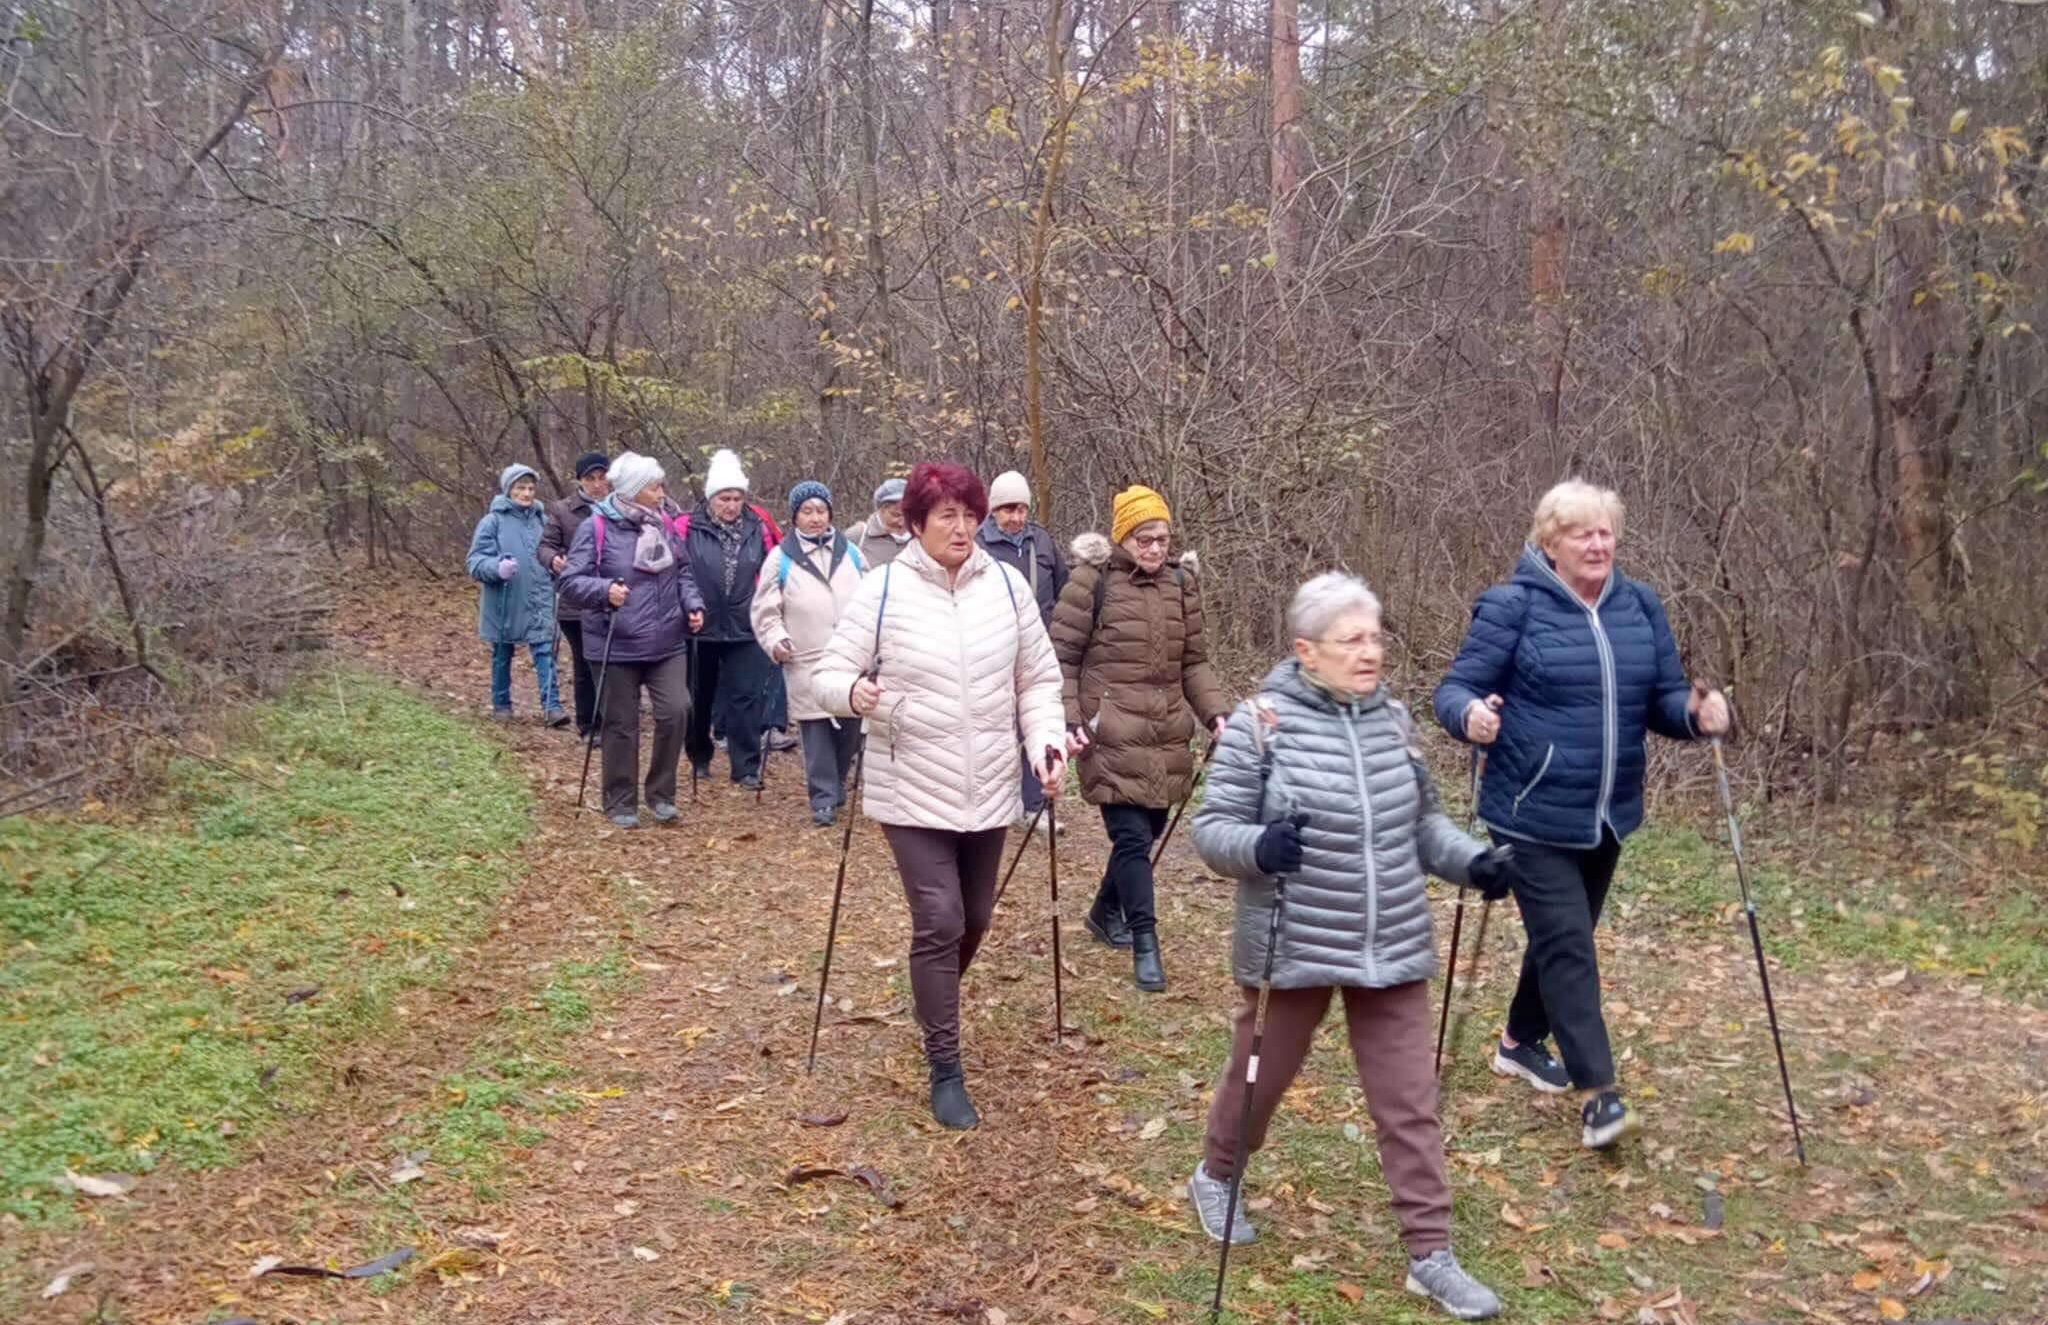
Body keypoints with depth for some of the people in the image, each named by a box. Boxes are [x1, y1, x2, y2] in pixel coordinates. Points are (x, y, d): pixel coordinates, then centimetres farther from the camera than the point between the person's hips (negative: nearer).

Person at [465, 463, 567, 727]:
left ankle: (551, 706, -12)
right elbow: (476, 562, -10)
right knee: (502, 655, 12)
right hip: (505, 602, -2)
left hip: (539, 601, 2)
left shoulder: (541, 519, 7)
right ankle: (501, 705, 26)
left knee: (545, 651, -9)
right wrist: (498, 567, -27)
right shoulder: (493, 521, -7)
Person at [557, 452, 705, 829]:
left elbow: (683, 572, 17)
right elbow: (571, 581, -10)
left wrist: (692, 604, 0)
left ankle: (661, 793, 9)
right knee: (621, 725, 5)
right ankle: (621, 802, 21)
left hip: (667, 643, 4)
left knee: (676, 710, -10)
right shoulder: (597, 527, -10)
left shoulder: (664, 523, 6)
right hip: (617, 646, -4)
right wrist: (605, 590, -28)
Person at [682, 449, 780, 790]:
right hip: (700, 628, 0)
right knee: (699, 697, 15)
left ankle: (746, 767, 6)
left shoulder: (758, 527, -1)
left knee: (746, 698, 0)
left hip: (745, 630, 0)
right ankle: (700, 758, 34)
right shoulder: (688, 529, -8)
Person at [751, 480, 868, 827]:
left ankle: (836, 784, 29)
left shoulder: (849, 553, 12)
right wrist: (776, 641, -11)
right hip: (807, 663, -3)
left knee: (851, 727, 6)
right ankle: (824, 798, 4)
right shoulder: (781, 560, 3)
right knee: (816, 731, -3)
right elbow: (765, 611, 4)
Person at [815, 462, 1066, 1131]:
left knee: (974, 918, 17)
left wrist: (1044, 742, -6)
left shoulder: (1005, 584, 0)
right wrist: (853, 692, -29)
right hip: (913, 792, -4)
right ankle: (945, 1071, 6)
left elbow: (1038, 678, 7)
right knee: (939, 923, -7)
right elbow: (829, 674, -7)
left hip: (989, 791, 4)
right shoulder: (882, 590, -9)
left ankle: (934, 1001, 48)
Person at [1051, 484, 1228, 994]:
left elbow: (1194, 661, 14)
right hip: (1112, 735, -5)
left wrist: (1217, 713, 1)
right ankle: (1145, 943, -1)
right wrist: (1069, 719, -12)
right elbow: (1063, 657, -3)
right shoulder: (1092, 581, -7)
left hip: (1166, 733, 5)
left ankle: (1106, 912, 37)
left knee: (1148, 831, 13)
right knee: (1132, 836, -9)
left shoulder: (1181, 584, 8)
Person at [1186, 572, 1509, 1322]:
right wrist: (1257, 846, -31)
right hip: (1293, 947, -4)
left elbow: (1422, 821, 15)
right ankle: (1216, 1177, 44)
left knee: (1409, 1101, 6)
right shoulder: (1260, 724, -12)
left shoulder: (1393, 721, 4)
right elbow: (1211, 828, -10)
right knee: (1261, 1076, 17)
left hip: (1392, 950, 4)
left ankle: (1430, 1255, 17)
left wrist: (1471, 862, -2)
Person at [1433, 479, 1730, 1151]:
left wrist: (1697, 713, -15)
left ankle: (1520, 1042, 40)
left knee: (1563, 938, 19)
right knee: (1566, 945, -9)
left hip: (1605, 815, 6)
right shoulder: (1511, 606, -11)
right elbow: (1456, 688, -12)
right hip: (1534, 816, -6)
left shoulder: (1640, 606, 5)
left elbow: (1664, 698, 7)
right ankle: (1597, 1092, -3)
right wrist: (1470, 716, -35)